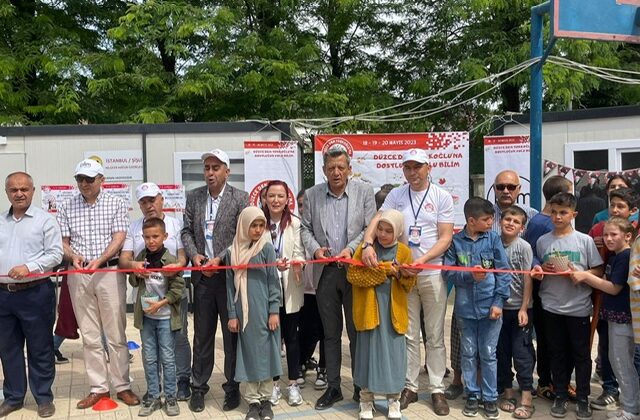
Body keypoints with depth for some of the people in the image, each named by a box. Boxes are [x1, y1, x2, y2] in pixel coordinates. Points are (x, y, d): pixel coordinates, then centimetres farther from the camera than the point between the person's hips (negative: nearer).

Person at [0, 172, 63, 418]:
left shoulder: (44, 220, -3)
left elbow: (55, 254, -8)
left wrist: (29, 267, -18)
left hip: (35, 292, -5)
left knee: (40, 349, 4)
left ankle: (44, 398, 16)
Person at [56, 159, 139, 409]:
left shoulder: (116, 204, 2)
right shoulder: (67, 208, 9)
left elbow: (119, 238, -6)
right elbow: (63, 242, 7)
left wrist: (99, 260, -20)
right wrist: (74, 256, -14)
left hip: (110, 272, -2)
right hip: (78, 275, 3)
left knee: (116, 334, 2)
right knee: (90, 336, 7)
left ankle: (122, 386, 11)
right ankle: (98, 388, 17)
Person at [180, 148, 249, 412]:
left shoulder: (240, 199, -3)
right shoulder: (193, 197, 9)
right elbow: (187, 231, 11)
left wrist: (219, 259, -14)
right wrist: (194, 254, -7)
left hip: (230, 275, -3)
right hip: (202, 276, 3)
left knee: (232, 334, 6)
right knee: (202, 334, 10)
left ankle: (233, 388, 19)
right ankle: (198, 387, 21)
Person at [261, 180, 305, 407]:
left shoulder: (295, 223, -4)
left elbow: (298, 252, -7)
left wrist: (297, 263, -29)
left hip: (290, 288, 0)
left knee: (291, 336, 7)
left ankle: (293, 384, 19)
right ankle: (273, 383, 22)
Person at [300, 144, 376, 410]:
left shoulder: (364, 192, 0)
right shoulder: (312, 195, 5)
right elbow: (305, 229, 8)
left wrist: (350, 248, -16)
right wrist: (315, 248, -10)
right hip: (325, 271, 2)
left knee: (357, 331, 7)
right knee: (330, 333, 11)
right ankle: (333, 387, 23)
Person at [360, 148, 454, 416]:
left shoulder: (442, 197, -1)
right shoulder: (396, 195, 4)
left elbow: (445, 237, -6)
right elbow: (376, 221, -6)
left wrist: (422, 259, -20)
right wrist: (368, 244, -26)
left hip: (433, 273, -1)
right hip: (403, 272, 2)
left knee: (435, 335, 7)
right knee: (408, 335, 10)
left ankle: (437, 389, 19)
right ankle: (409, 387, 22)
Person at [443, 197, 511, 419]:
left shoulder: (493, 239, -1)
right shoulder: (455, 241, -2)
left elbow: (504, 272, -4)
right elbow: (448, 272, -3)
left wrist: (499, 301, -10)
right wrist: (470, 276, -17)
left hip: (490, 307, 0)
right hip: (465, 307, 0)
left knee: (488, 354, 8)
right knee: (468, 353, 11)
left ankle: (490, 397, 22)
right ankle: (472, 395, 25)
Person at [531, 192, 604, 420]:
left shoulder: (585, 240, -3)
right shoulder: (543, 241, 3)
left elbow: (598, 271, -2)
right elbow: (537, 271, 12)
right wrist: (540, 271, -9)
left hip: (578, 306, -2)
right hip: (552, 306, 2)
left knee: (581, 354, 7)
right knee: (557, 353, 12)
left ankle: (582, 398, 21)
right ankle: (560, 396, 24)